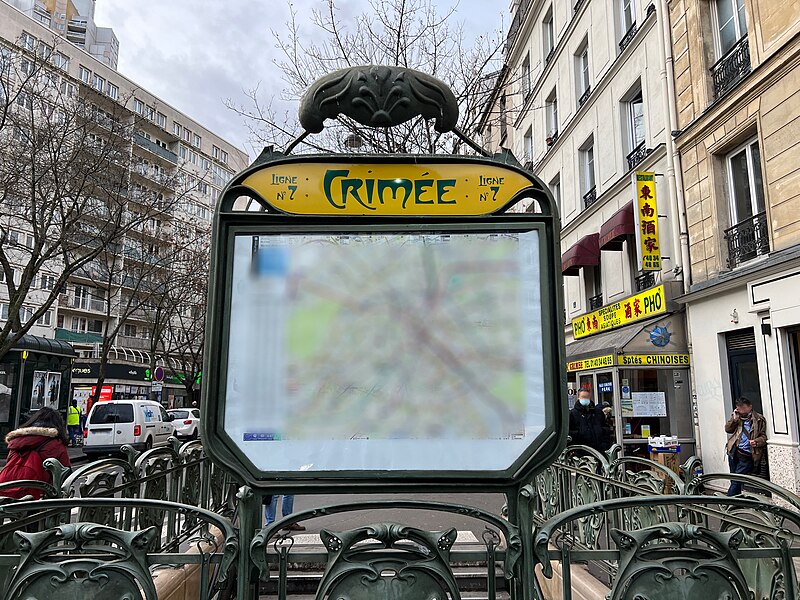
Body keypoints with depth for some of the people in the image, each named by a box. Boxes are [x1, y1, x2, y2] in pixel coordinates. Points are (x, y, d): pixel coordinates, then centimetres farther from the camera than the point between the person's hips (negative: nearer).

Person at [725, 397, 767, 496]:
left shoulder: (759, 419, 2)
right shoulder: (737, 416, 15)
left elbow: (764, 436, 1)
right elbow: (728, 429, 11)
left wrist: (756, 442, -19)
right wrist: (734, 418, -3)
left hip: (747, 455, -4)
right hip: (734, 451, 4)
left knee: (736, 480, -9)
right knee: (733, 480, 7)